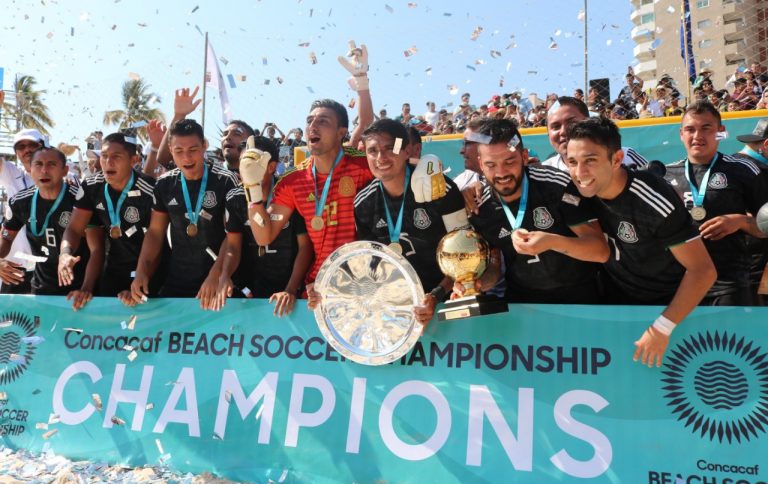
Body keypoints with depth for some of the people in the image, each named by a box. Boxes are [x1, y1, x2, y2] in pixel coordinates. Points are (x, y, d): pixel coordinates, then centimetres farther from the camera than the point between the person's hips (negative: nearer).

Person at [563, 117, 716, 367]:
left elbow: (703, 270, -26)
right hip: (613, 300, 4)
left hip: (665, 305, -4)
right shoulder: (579, 188, -17)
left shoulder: (654, 200, -31)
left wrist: (662, 327, -27)